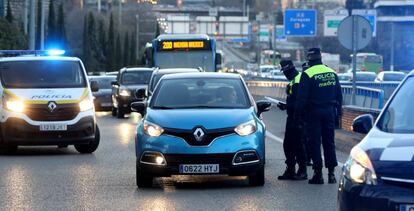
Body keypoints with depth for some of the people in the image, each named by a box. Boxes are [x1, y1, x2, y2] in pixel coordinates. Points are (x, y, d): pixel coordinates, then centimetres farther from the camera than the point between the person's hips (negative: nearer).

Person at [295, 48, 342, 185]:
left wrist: (297, 114, -5)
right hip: (330, 111, 5)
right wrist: (338, 110, 20)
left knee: (314, 143, 0)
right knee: (329, 142, 9)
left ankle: (318, 173, -2)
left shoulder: (307, 75, -10)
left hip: (314, 112, -5)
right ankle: (331, 172, 7)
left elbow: (302, 98, -12)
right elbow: (339, 95, 13)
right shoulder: (332, 73, 8)